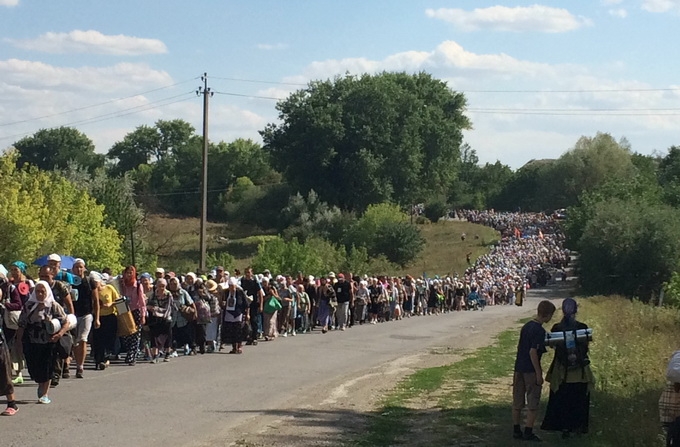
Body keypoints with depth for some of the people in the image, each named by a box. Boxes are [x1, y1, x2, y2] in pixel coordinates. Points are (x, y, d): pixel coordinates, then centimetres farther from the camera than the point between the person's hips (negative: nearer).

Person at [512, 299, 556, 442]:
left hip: (519, 368, 8)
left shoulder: (526, 326, 9)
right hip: (531, 370, -8)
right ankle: (528, 432, 3)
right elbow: (533, 352, -21)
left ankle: (516, 430, 18)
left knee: (517, 402, 12)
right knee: (533, 402, 2)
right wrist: (539, 373, -16)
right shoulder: (539, 330, -16)